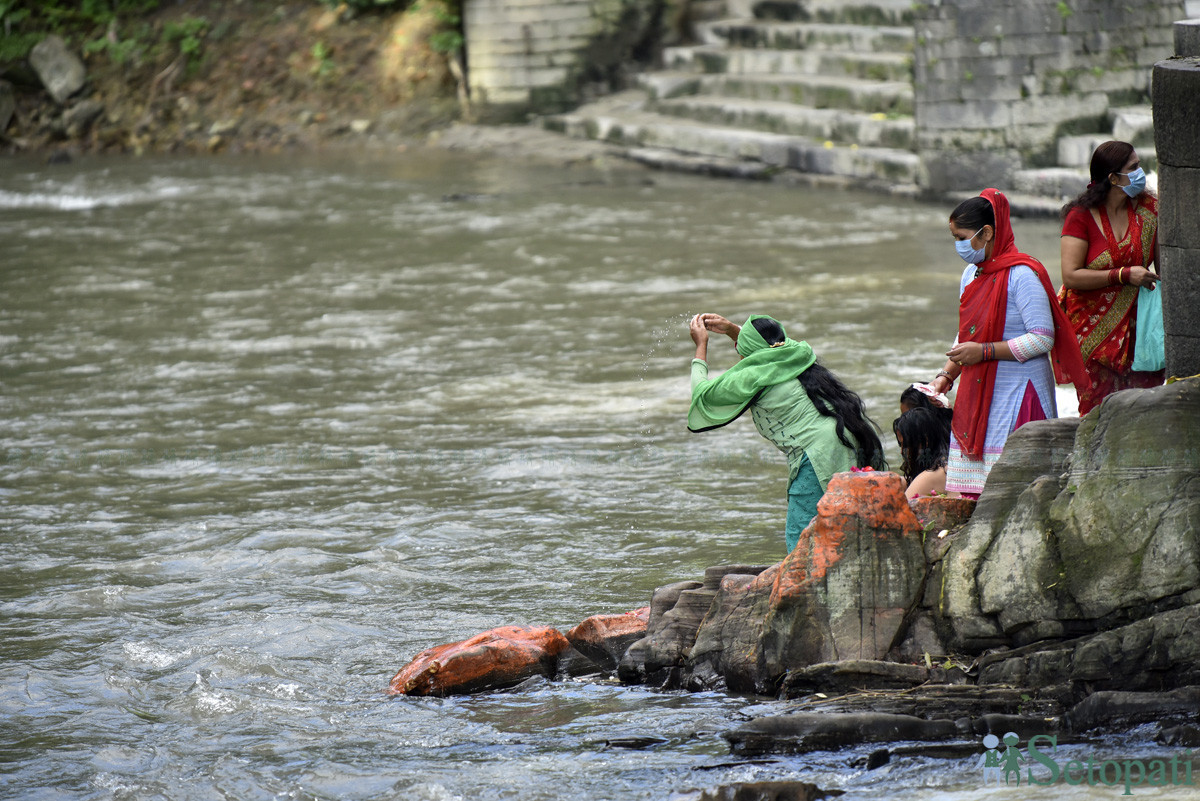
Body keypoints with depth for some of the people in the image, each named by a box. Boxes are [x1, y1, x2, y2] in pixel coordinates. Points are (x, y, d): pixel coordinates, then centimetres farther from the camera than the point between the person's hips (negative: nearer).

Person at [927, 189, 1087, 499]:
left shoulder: (1022, 275, -13)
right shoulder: (971, 274, 13)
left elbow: (1042, 339, -17)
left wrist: (983, 352, -18)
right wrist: (946, 376, 9)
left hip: (1017, 394, -8)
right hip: (978, 392, 8)